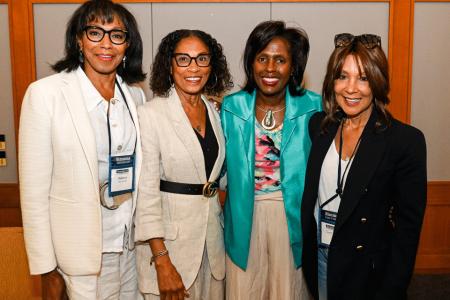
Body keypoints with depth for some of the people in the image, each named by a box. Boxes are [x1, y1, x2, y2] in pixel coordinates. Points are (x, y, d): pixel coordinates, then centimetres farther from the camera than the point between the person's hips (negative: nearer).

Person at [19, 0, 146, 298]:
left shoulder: (135, 95, 3)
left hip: (132, 240, 5)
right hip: (82, 249, -4)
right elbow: (34, 188, -11)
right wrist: (47, 269, -9)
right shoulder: (45, 93, -12)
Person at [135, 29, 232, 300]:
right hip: (170, 235, -5)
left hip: (212, 234, 6)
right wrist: (162, 262, -18)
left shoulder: (214, 112, 6)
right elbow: (146, 191, -16)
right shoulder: (151, 114, -13)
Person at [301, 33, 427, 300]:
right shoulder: (318, 125, -2)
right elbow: (311, 195, 7)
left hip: (368, 270, -4)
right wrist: (308, 253, 4)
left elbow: (408, 225, -13)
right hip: (318, 258, 4)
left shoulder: (407, 140, -16)